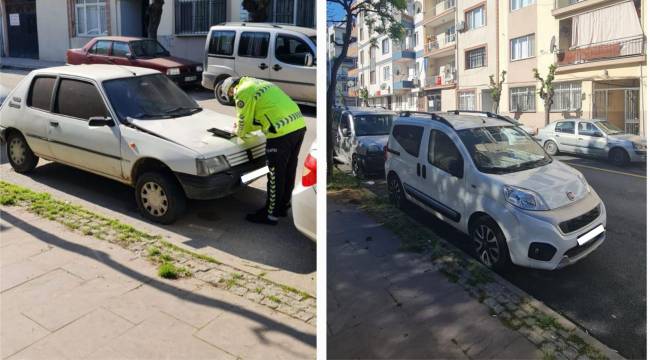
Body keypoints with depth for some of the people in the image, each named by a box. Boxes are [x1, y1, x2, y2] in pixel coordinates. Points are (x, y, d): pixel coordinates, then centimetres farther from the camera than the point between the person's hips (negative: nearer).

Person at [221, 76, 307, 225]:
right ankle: (283, 206, 35)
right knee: (289, 171, 20)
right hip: (298, 124, 9)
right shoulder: (259, 84, 25)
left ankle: (271, 214, 16)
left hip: (282, 132, -9)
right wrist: (244, 126, 32)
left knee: (275, 175, 3)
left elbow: (243, 122, 2)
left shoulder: (242, 92, -3)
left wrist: (238, 132, 23)